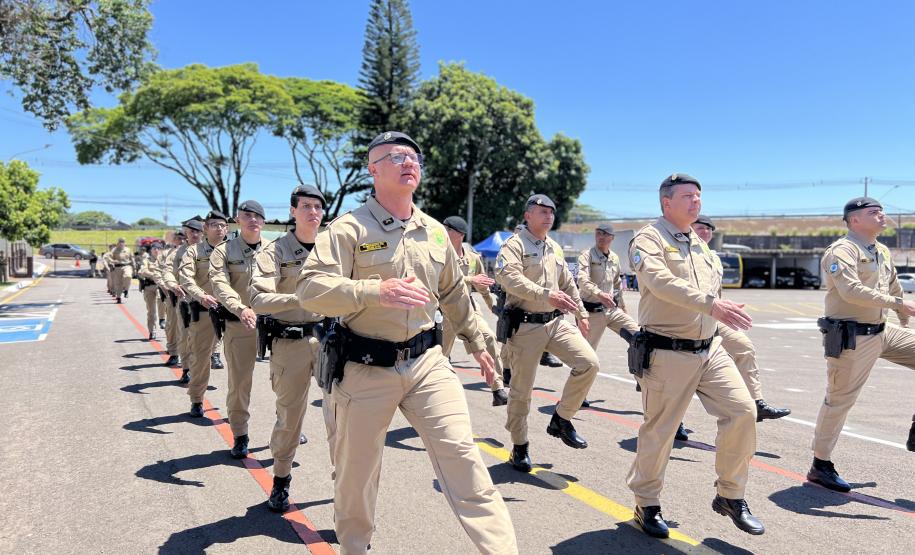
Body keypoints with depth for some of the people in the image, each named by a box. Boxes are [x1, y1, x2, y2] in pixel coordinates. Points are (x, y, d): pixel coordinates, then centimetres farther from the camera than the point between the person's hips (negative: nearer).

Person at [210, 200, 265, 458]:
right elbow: (221, 284, -13)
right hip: (239, 324, -2)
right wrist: (241, 309, -30)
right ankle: (240, 435, 21)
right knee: (239, 381, 5)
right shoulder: (224, 251, 2)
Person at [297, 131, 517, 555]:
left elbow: (454, 293, 22)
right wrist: (377, 291, -35)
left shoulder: (435, 232, 9)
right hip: (365, 370, -3)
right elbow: (310, 289, -22)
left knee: (462, 454, -6)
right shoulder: (348, 229, -9)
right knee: (356, 469, 13)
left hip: (427, 363, 3)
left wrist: (477, 342, 26)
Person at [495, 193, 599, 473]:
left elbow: (569, 284, 27)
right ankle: (520, 446, 21)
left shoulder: (555, 249, 18)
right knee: (521, 389, 2)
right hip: (525, 326, -6)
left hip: (556, 322, 6)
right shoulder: (514, 245, -7)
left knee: (589, 363, -11)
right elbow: (510, 278, -25)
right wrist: (547, 295, -36)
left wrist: (582, 314, 26)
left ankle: (561, 420, 7)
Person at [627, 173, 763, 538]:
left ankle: (730, 496, 14)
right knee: (659, 430, 2)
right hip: (668, 354, -7)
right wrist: (711, 303, -38)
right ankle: (647, 505, 23)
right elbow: (661, 281, -28)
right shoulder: (649, 239, -9)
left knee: (742, 410, -5)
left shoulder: (699, 245, 17)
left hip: (709, 349, 7)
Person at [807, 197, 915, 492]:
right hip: (851, 338, -9)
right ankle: (820, 466, 9)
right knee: (839, 400, -2)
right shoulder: (842, 250, -13)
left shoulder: (883, 252, 15)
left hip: (882, 332, 9)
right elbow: (851, 290, -27)